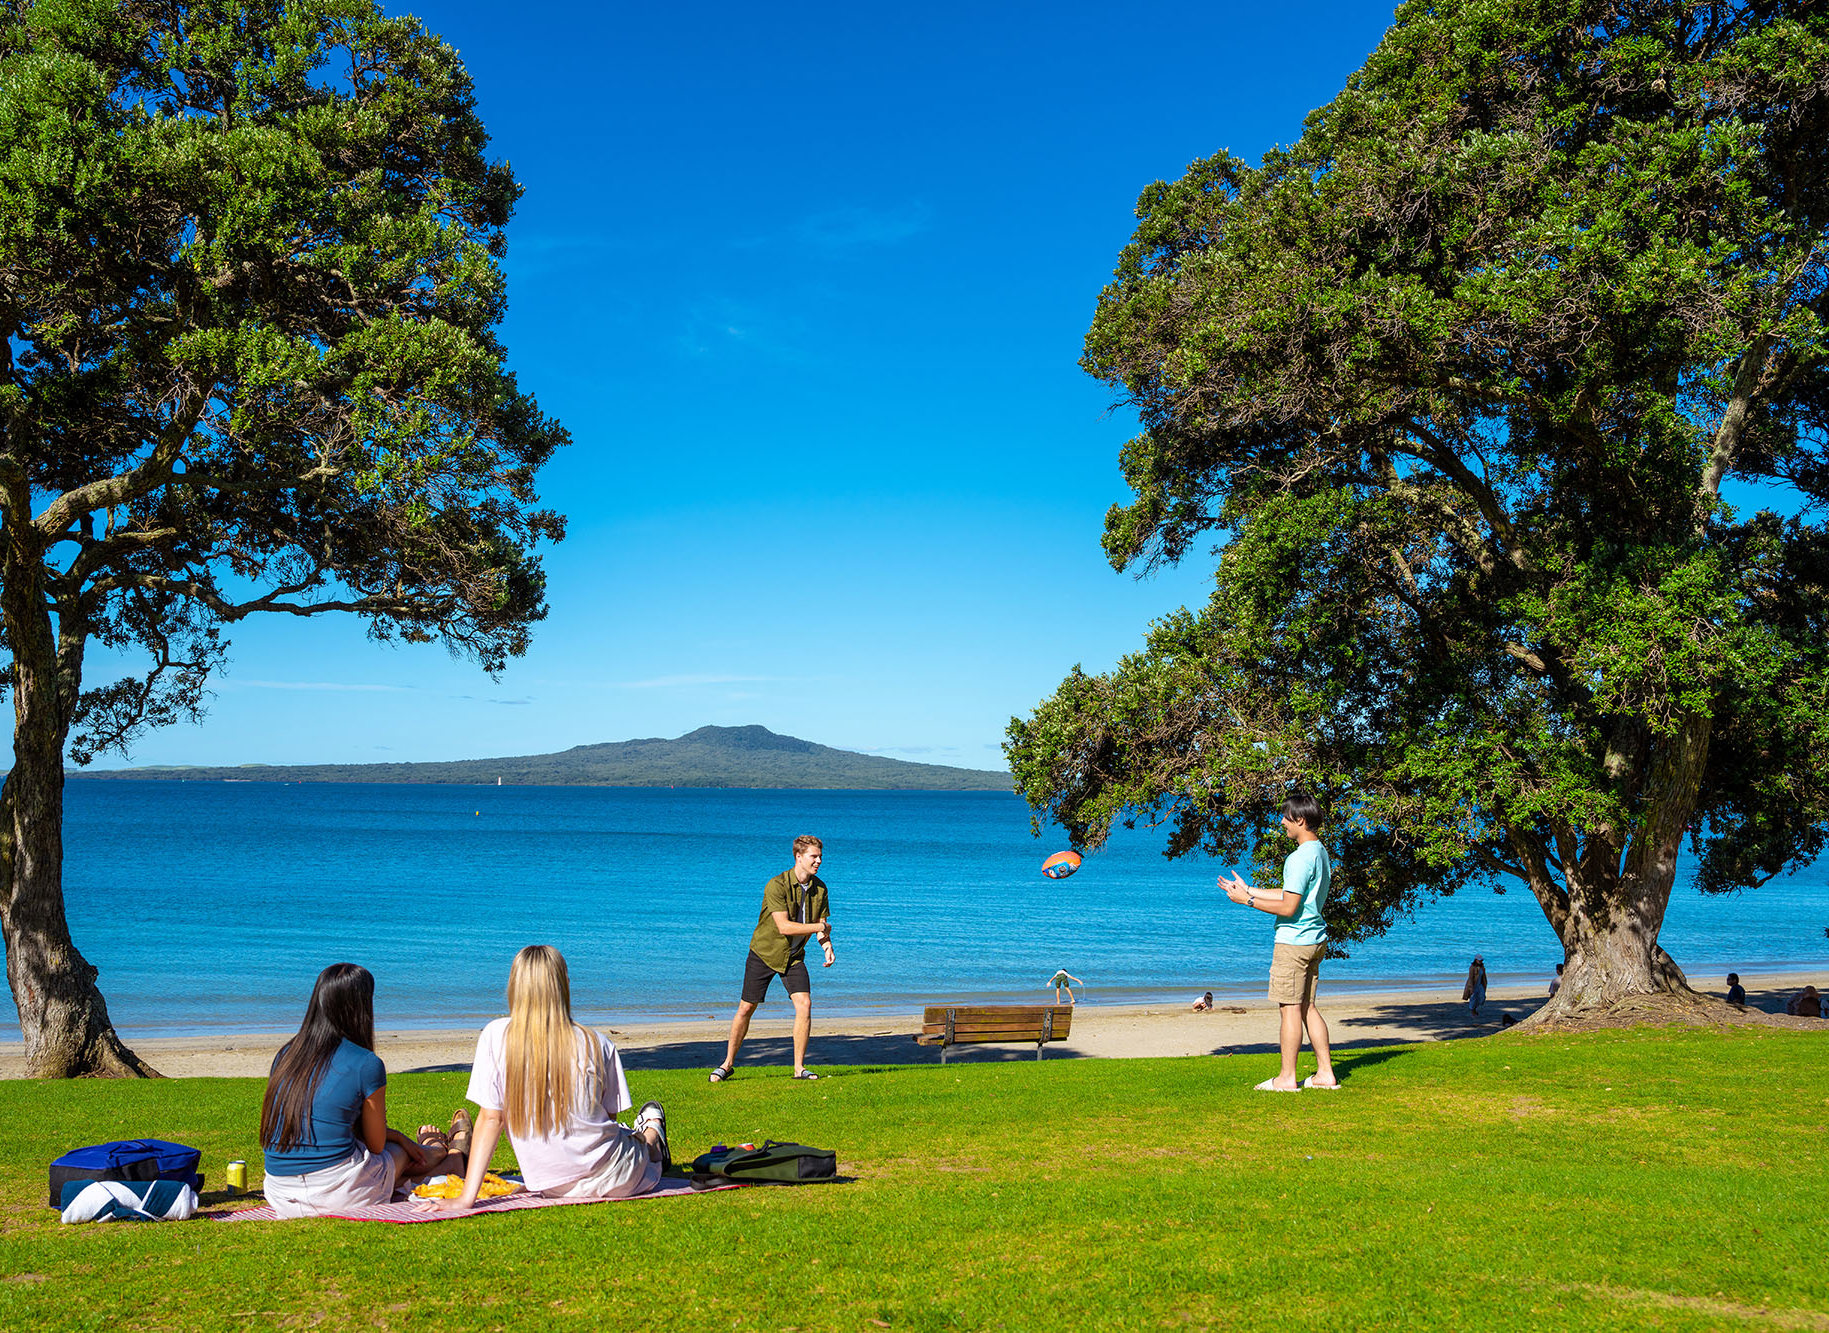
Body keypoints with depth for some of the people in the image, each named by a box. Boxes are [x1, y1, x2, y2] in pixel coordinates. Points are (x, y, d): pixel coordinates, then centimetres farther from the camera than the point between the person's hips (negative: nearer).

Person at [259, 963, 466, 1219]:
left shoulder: (285, 1055, 6)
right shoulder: (366, 1065, -13)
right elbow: (376, 1145, -3)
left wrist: (398, 1136, 27)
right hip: (337, 1194, -5)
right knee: (399, 1151, 28)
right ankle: (453, 1154, 58)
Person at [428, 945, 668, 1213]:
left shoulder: (496, 1036, -12)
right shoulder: (596, 1044, -12)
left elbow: (491, 1118, -13)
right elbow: (610, 1115, 0)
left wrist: (467, 1198, -10)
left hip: (549, 1187, 3)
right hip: (608, 1180, -3)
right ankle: (650, 1134, 56)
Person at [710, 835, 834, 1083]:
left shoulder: (819, 888, -3)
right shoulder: (776, 886, -22)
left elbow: (822, 925, 5)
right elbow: (784, 926, -28)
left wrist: (827, 946, -15)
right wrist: (821, 927, -22)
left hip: (794, 956, 4)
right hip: (764, 953, -4)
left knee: (804, 1004, -13)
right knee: (746, 1008, 2)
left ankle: (799, 1067, -2)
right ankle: (728, 1064, 19)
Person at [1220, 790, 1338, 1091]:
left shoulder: (1300, 858, -18)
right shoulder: (1321, 853, 13)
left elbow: (1288, 907, -19)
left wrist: (1248, 901, -9)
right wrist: (1247, 890, 21)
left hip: (1293, 942, -10)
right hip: (1315, 940, 10)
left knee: (1290, 1008, -3)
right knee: (1307, 1007, 14)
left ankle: (1287, 1078, 2)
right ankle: (1325, 1074, 15)